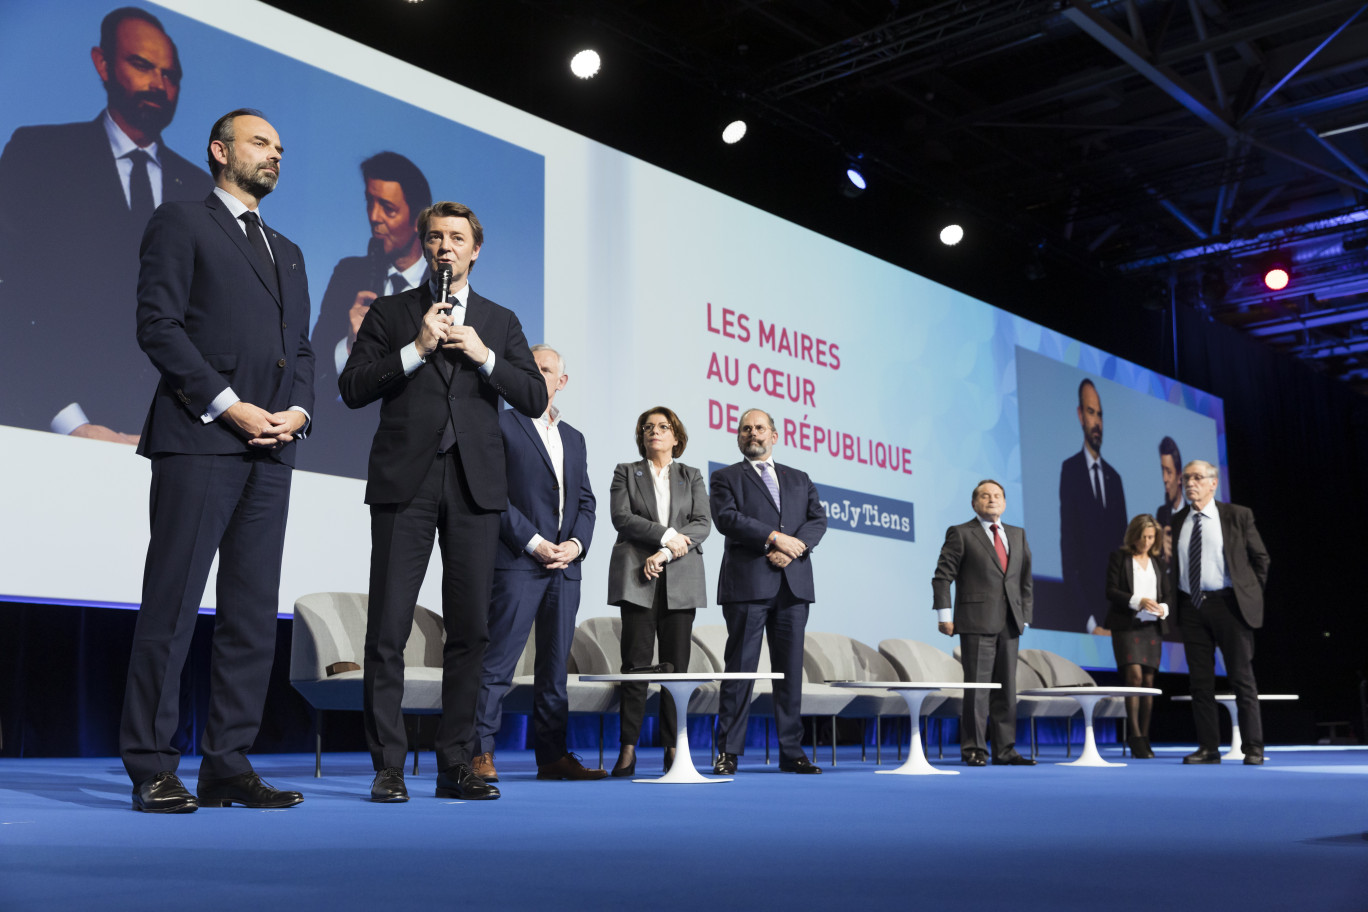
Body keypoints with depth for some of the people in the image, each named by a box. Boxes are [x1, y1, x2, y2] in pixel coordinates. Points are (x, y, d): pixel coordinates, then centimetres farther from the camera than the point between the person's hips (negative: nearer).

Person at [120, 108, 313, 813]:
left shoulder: (287, 251, 26)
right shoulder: (180, 224, 6)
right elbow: (157, 324, -6)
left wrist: (298, 410, 2)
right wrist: (229, 405, -13)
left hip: (271, 447, 7)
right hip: (198, 438, -6)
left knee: (254, 612, 3)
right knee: (172, 605, -5)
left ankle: (228, 766, 9)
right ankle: (152, 772, 1)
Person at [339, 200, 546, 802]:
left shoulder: (500, 321, 16)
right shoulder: (390, 312, 11)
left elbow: (534, 399, 7)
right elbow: (352, 388, 0)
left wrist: (483, 355, -7)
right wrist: (417, 348, -9)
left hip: (474, 486, 2)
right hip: (405, 482, -2)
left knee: (469, 629, 2)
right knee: (388, 629, -5)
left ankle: (456, 763, 10)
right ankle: (388, 765, 2)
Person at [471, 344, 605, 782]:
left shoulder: (574, 438, 21)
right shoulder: (502, 425, 2)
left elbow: (585, 501, 17)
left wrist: (576, 543, -2)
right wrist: (534, 543, -13)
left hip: (565, 565, 6)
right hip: (517, 562, -6)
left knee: (555, 664, 8)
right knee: (498, 661, -7)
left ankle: (552, 754, 13)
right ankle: (480, 752, -2)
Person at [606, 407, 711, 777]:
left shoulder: (691, 476, 16)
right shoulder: (625, 472, 14)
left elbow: (702, 524, 3)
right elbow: (622, 517, -2)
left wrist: (664, 555, -10)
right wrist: (666, 535, -11)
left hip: (681, 579, 2)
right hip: (636, 577, -1)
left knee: (677, 664, -1)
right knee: (636, 662, -7)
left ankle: (673, 748, 2)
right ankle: (628, 749, -5)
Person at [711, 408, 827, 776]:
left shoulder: (800, 480, 22)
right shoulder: (726, 477, 11)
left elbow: (818, 520, 9)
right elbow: (726, 518, -7)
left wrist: (794, 548, -10)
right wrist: (775, 537, -15)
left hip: (794, 583, 4)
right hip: (747, 583, -3)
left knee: (791, 670, 3)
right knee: (740, 668, -5)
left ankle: (792, 752, 8)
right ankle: (728, 752, 0)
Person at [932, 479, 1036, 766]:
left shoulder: (1018, 535, 17)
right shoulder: (960, 534, 1)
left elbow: (1025, 579, 19)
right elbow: (942, 577, -3)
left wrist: (1024, 616, 11)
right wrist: (944, 615, -10)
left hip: (1009, 624, 5)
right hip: (976, 623, -5)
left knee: (1007, 689, 6)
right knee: (977, 687, -5)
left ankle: (1004, 749, 12)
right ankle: (973, 749, 1)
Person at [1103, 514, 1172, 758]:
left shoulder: (1158, 562, 15)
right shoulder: (1118, 557, 3)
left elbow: (1168, 592, 14)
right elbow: (1111, 591, -5)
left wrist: (1163, 607, -8)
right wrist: (1137, 601, -19)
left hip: (1152, 627, 4)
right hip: (1126, 625, -4)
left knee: (1148, 681, 4)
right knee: (1134, 675, -17)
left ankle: (1144, 737, 9)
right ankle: (1134, 735, -13)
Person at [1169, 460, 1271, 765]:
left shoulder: (1238, 516, 1)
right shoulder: (1176, 522, 10)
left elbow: (1260, 558, 7)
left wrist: (1250, 594, 3)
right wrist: (1176, 602, 8)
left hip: (1228, 604, -3)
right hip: (1192, 607, 3)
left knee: (1242, 678, -2)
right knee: (1200, 681, 4)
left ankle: (1253, 748, 4)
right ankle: (1208, 747, 10)